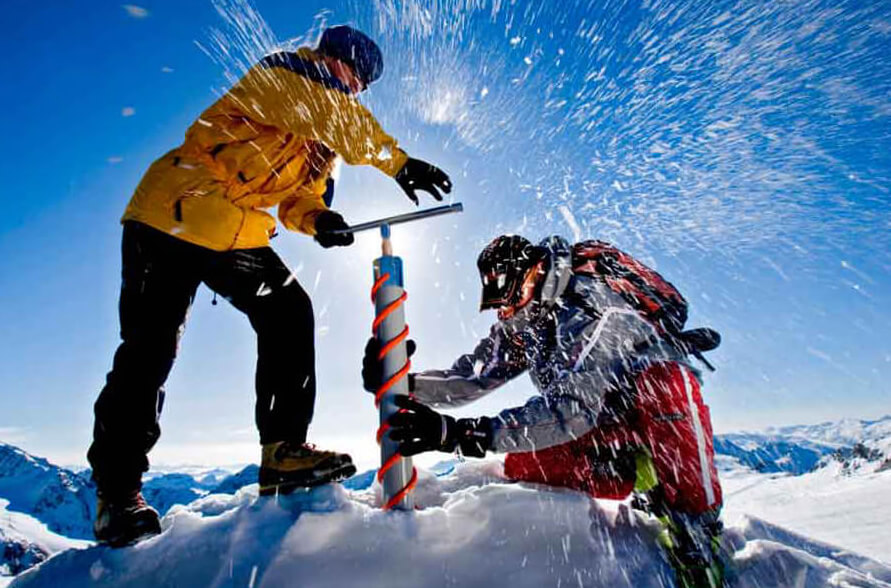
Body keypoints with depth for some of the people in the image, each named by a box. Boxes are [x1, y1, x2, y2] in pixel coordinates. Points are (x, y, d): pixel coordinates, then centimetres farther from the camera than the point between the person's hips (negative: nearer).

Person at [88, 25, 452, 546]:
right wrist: (399, 162, -30)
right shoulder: (284, 72, -4)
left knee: (290, 315, -8)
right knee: (150, 348, -6)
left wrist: (316, 219, -12)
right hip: (174, 216, -7)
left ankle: (283, 450, -2)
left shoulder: (325, 138, 17)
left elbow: (298, 196, 10)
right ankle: (117, 489, 9)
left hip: (239, 238, 8)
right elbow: (337, 114, -25)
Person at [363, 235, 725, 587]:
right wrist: (402, 382, -32)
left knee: (664, 386, -40)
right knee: (520, 466, -13)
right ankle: (646, 482, -3)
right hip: (606, 418, 6)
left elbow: (572, 406, -41)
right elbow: (469, 380, -15)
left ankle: (696, 532, -22)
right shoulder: (519, 325, -11)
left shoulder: (590, 306, -33)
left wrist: (461, 432, -49)